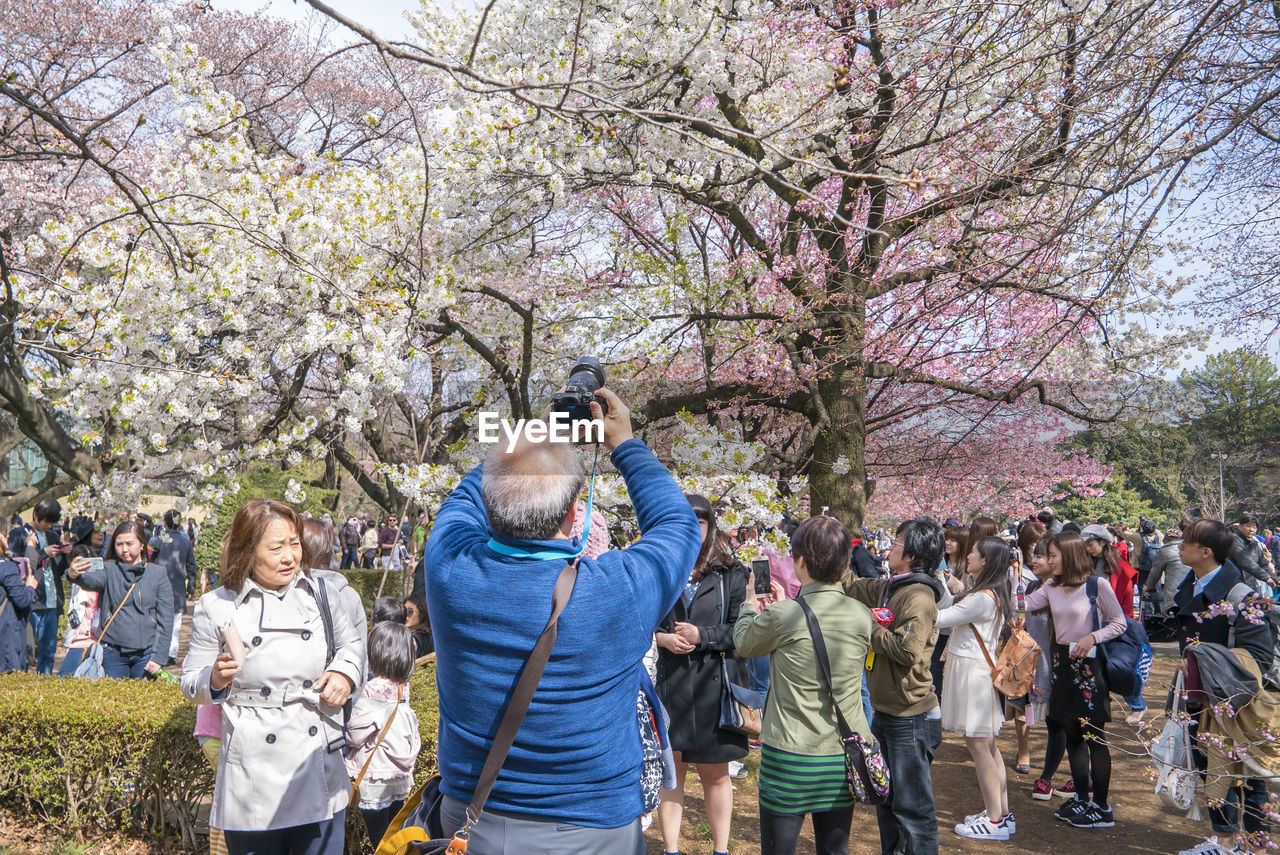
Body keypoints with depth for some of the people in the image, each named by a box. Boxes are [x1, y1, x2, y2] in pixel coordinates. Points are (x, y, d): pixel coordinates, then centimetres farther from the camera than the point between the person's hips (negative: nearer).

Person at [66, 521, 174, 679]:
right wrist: (75, 575, -44)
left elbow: (166, 620, 2)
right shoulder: (109, 569, 4)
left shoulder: (158, 573, 5)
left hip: (146, 653, 0)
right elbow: (92, 580, -21)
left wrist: (159, 657, -5)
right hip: (113, 652, 0)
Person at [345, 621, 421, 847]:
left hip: (376, 780, -7)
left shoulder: (373, 689, -20)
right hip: (400, 777, 7)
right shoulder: (402, 687, 2)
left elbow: (354, 736, -15)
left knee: (380, 839, 2)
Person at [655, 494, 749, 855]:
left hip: (714, 685, -1)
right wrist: (661, 637, -11)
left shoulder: (730, 573, -2)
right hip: (669, 684, 1)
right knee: (671, 769, 11)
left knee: (715, 773, 11)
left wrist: (702, 636, -17)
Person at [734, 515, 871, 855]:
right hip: (844, 757, 4)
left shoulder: (782, 616, -18)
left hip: (789, 759, -4)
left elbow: (743, 643, 4)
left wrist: (750, 603, 23)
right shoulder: (863, 616, -5)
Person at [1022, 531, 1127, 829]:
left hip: (1088, 664, -6)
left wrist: (1092, 637, -19)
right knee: (1072, 734, 13)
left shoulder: (1096, 585, -10)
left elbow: (1119, 623, -6)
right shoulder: (1051, 589, 8)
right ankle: (1081, 797, 26)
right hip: (1062, 664, 7)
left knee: (1095, 737, -1)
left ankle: (1101, 808, 7)